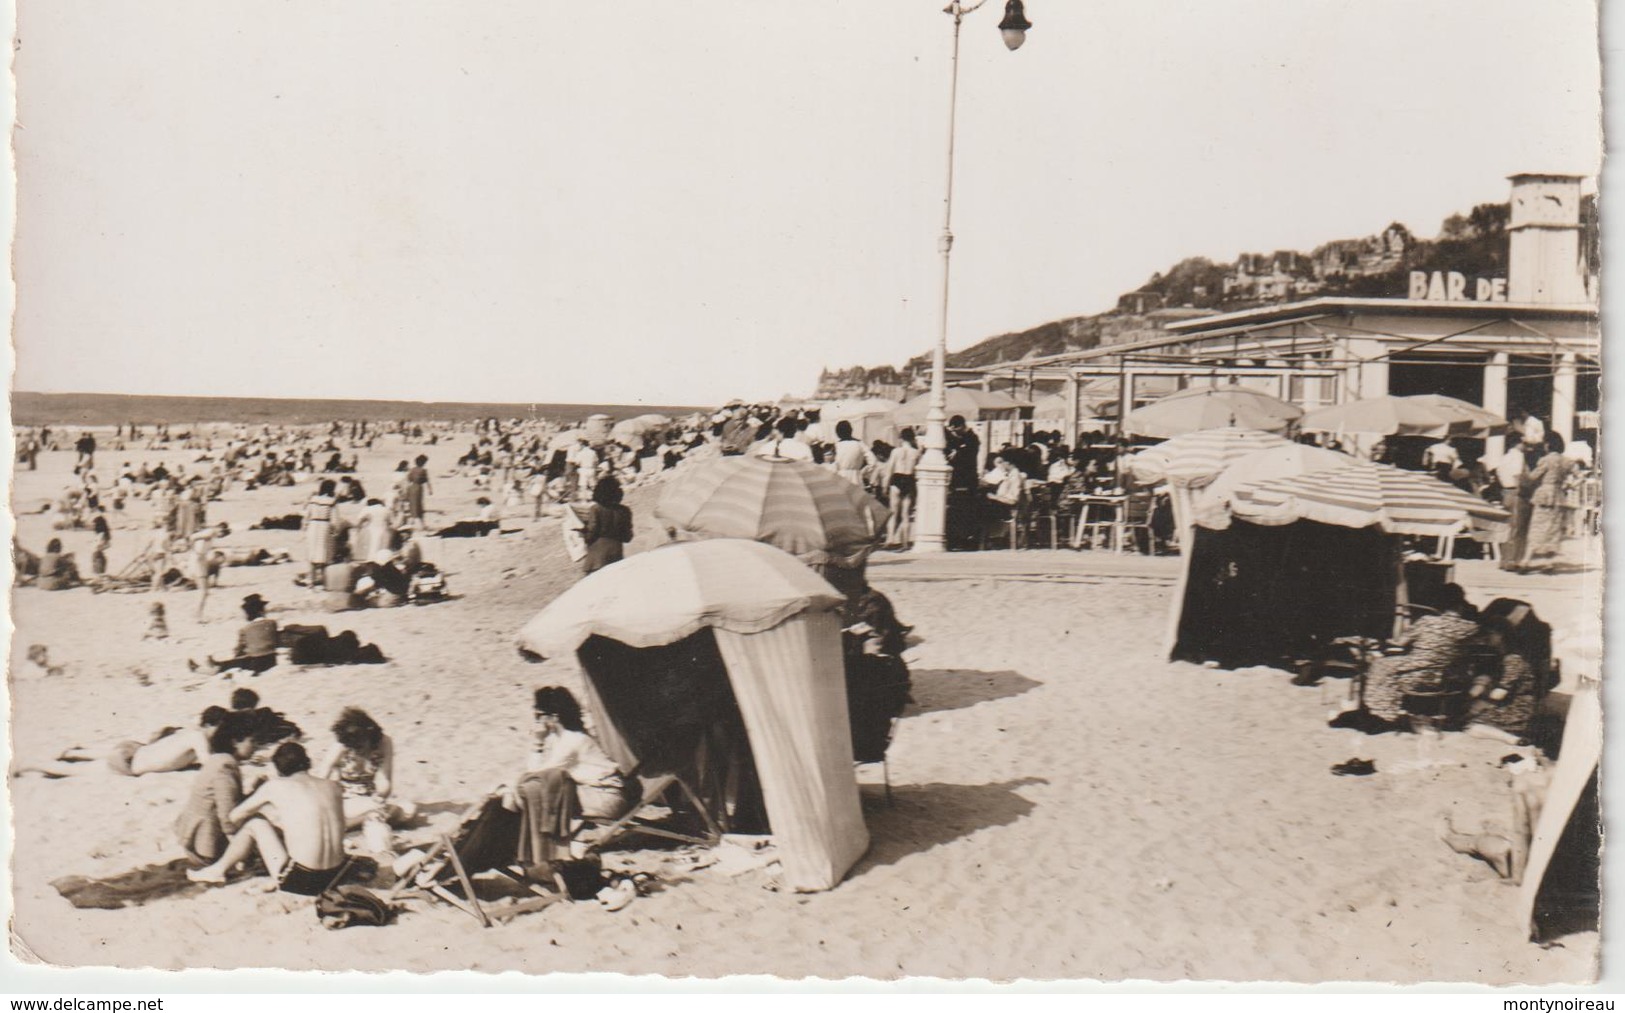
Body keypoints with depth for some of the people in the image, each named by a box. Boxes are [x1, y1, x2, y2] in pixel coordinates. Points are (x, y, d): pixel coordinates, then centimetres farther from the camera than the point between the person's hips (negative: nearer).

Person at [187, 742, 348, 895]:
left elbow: (236, 816, 13)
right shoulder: (333, 786, 7)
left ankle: (219, 869, 32)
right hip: (332, 877, 5)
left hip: (299, 880, -5)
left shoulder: (277, 785, -2)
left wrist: (229, 821, 35)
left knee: (255, 823, 13)